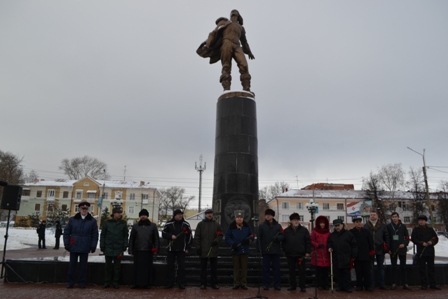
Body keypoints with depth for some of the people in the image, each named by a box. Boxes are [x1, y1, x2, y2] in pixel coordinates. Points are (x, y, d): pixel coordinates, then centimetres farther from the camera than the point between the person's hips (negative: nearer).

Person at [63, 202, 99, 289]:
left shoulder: (92, 221, 1)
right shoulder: (72, 219, 3)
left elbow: (95, 235, 1)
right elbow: (66, 232, 6)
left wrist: (93, 246, -4)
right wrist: (66, 244, 0)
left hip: (85, 248, -1)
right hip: (74, 247, 1)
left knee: (83, 265, 7)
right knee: (72, 265, 8)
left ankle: (82, 282, 18)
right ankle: (70, 281, 20)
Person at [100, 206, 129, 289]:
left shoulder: (123, 223, 4)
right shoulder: (107, 223, 3)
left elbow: (125, 236, 6)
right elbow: (103, 235, 6)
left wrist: (125, 246, -2)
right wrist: (102, 247, 1)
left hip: (118, 249, 0)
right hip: (108, 248, 0)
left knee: (117, 266, 6)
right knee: (108, 266, 8)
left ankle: (115, 282, 15)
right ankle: (107, 282, 18)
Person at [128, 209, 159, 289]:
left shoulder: (153, 226, 9)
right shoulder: (135, 226, 12)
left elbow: (156, 238, 8)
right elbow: (131, 239, 12)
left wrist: (156, 248, -2)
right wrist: (131, 250, 6)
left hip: (148, 250, 0)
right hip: (138, 250, 1)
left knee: (148, 268, 2)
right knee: (137, 268, 3)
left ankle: (147, 283, 11)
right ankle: (136, 283, 12)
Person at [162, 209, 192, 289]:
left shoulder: (186, 224, 4)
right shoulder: (169, 224, 1)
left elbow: (189, 237, 7)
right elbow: (164, 233, 5)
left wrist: (188, 248, 2)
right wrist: (171, 236, -13)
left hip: (181, 249, 0)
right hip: (171, 249, 0)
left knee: (181, 266, 2)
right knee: (170, 266, 5)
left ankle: (181, 283, 10)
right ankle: (169, 283, 15)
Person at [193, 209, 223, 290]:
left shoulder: (216, 224, 9)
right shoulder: (201, 224, 4)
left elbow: (220, 235, 10)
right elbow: (196, 236, 1)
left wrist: (216, 241, -10)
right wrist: (198, 247, -6)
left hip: (213, 250, 1)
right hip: (203, 250, -1)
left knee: (214, 267, 6)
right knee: (203, 267, 6)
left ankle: (214, 283, 16)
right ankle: (203, 284, 14)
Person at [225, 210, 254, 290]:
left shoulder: (247, 226, 5)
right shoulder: (231, 227, 0)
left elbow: (252, 236, 7)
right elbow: (227, 238, -2)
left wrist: (248, 240, -14)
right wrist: (232, 244, -18)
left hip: (245, 250, 1)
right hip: (235, 250, -1)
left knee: (244, 267, 5)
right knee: (236, 267, 6)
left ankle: (244, 283, 14)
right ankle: (236, 283, 15)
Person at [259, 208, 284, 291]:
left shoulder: (278, 226, 7)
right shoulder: (261, 226, 4)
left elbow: (282, 236, 3)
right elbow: (259, 238, 1)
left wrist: (277, 238, -17)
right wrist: (259, 249, -7)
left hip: (276, 250, 1)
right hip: (266, 251, -1)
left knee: (276, 268, 6)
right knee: (266, 268, 3)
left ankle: (277, 284, 14)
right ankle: (266, 284, 11)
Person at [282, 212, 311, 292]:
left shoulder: (304, 230, 1)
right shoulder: (286, 231, 5)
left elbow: (308, 241, 1)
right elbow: (283, 242, 9)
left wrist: (308, 252, -4)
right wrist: (285, 250, 3)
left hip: (301, 254, -2)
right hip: (290, 255, 2)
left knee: (301, 271, 3)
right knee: (291, 271, 10)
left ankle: (302, 286, 11)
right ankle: (292, 285, 22)